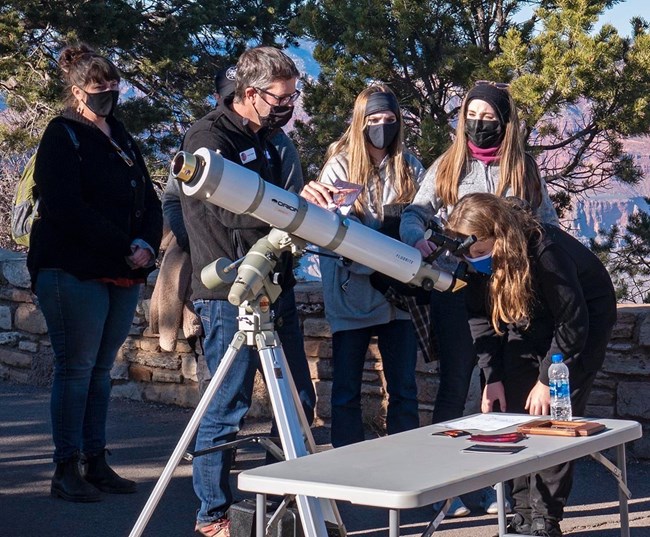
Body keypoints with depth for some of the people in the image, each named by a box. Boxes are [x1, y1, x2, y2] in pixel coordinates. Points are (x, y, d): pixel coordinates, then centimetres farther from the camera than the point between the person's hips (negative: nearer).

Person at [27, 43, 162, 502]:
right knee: (76, 367, -5)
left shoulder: (122, 138, 18)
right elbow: (68, 209, -14)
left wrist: (147, 244, -5)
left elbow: (149, 202, 15)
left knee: (101, 369, 9)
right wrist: (126, 248, -14)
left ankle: (97, 464, 14)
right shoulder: (63, 137, -3)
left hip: (123, 274, 7)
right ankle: (67, 470, 1)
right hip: (74, 271, -7)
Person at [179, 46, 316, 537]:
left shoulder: (264, 139, 17)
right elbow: (231, 208, -25)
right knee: (227, 409, -2)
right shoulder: (208, 137, -10)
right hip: (230, 294, -9)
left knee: (300, 402, 11)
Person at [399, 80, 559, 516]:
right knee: (454, 386, 4)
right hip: (455, 290, -1)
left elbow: (549, 224, 13)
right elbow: (415, 213, 2)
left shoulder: (525, 169, 9)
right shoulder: (447, 166, 7)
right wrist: (419, 238, -20)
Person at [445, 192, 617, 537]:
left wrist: (547, 379, -24)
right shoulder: (477, 260, -17)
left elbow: (572, 322, -28)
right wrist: (492, 377, -10)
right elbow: (481, 317, -4)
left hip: (583, 321, -6)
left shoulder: (546, 251, -36)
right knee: (509, 413, -3)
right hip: (530, 325, 6)